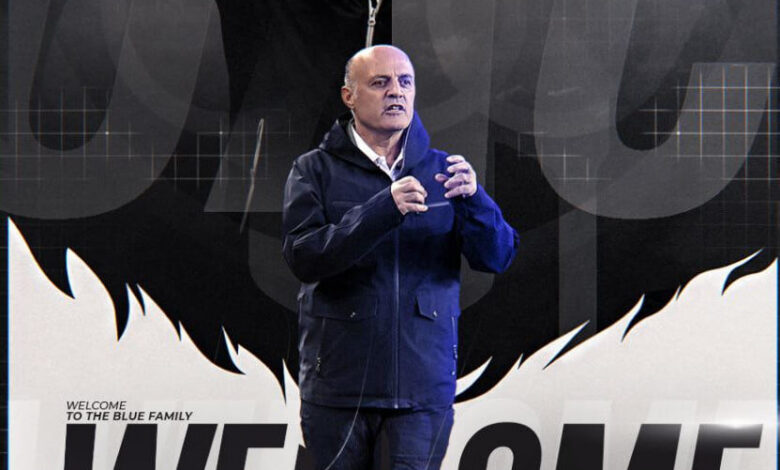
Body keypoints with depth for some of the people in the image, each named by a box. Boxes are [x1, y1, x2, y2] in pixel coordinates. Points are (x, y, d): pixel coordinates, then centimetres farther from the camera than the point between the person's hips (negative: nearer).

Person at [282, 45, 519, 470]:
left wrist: (472, 199, -18)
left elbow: (497, 258, 2)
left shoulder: (441, 171, 10)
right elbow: (302, 256, -12)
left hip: (424, 384, 1)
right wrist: (384, 209, -23)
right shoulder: (315, 170, 4)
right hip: (338, 383, -1)